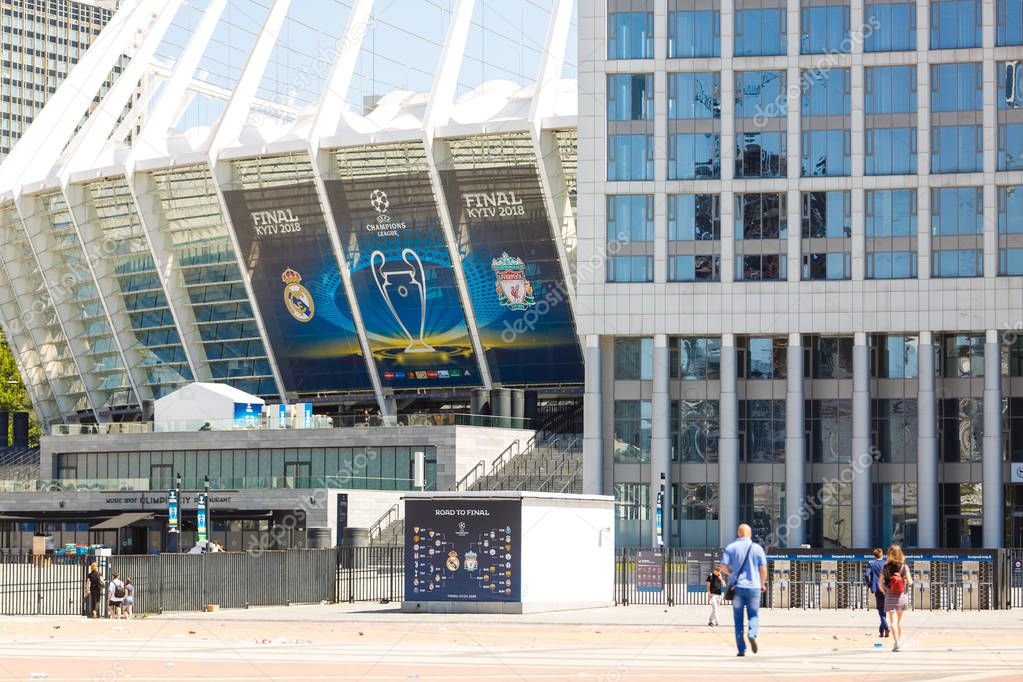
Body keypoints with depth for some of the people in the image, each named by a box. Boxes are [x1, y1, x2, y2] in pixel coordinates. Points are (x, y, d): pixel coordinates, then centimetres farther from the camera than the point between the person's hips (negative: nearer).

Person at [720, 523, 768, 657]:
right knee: (754, 615, 11)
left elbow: (723, 567, -5)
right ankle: (752, 634, -21)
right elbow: (763, 569, -1)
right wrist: (762, 584, 15)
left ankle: (741, 649, 4)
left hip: (737, 587, 0)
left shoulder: (731, 548, 1)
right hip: (753, 587, 0)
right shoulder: (757, 548, 1)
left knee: (738, 619, 7)